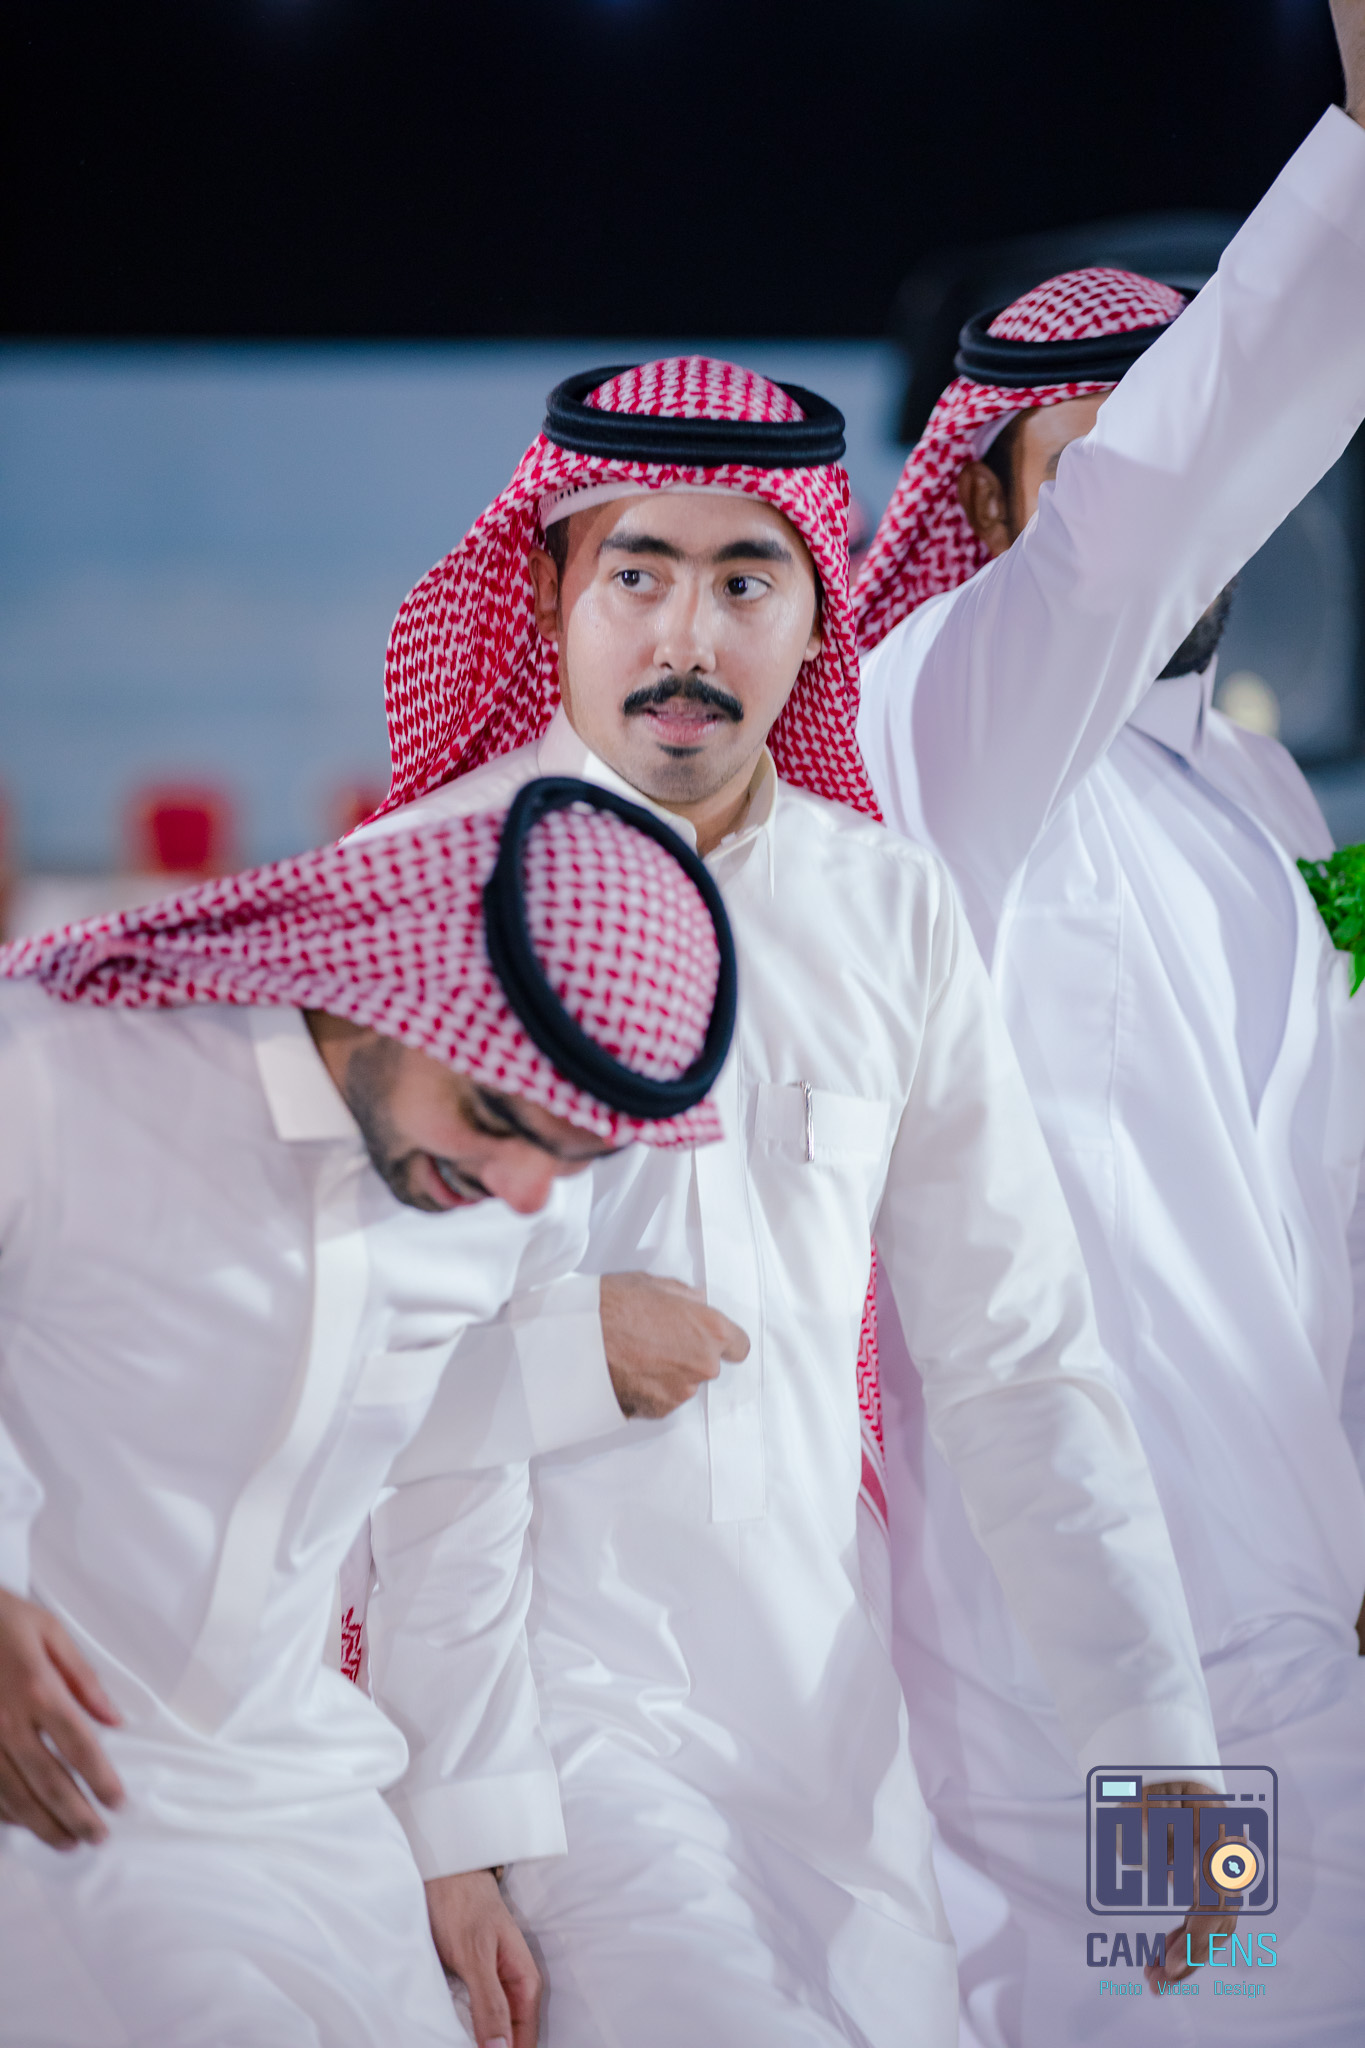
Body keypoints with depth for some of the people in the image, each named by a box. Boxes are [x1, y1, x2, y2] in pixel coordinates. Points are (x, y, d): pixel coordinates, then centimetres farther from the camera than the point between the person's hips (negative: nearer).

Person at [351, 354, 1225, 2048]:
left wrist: (1156, 1736, 4)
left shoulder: (891, 913, 8)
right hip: (540, 1699, -5)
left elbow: (1015, 1358, 10)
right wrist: (550, 1352, -15)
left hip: (827, 1708, 5)